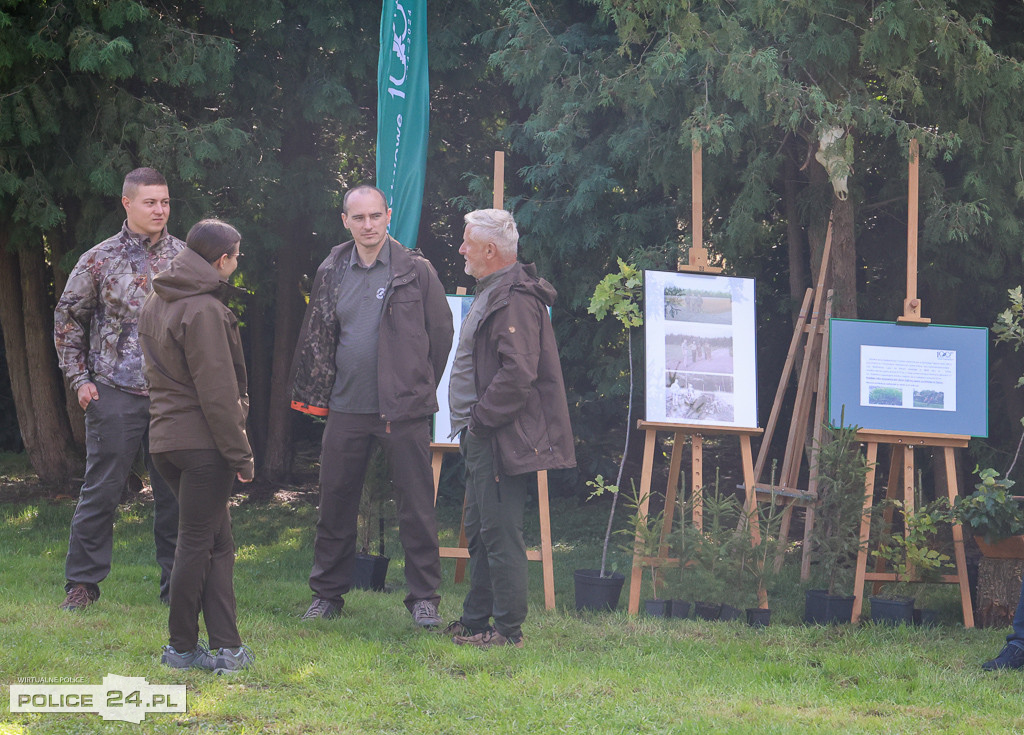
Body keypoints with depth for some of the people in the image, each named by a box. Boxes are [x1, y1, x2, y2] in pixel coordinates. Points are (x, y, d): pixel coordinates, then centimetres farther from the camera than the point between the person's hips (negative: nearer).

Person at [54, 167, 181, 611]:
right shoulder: (99, 260, 0)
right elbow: (68, 318, 7)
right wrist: (79, 378, 1)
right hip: (115, 392, -2)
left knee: (174, 491, 6)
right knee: (102, 487, 1)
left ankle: (175, 584, 15)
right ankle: (82, 582, 10)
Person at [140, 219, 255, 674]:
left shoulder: (155, 303, 14)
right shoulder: (204, 310, -16)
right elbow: (217, 392, -18)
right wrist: (240, 453, -13)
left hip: (166, 439, 9)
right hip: (203, 443, -9)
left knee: (218, 542, 12)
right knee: (195, 544, 0)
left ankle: (226, 646, 9)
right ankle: (182, 648, 7)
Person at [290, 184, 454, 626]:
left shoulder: (416, 271, -1)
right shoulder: (331, 273, 9)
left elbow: (442, 333, 4)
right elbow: (315, 338, 17)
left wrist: (421, 387, 5)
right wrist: (319, 394, 11)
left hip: (403, 410, -3)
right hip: (345, 408, 3)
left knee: (416, 507, 0)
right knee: (335, 504, 8)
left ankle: (424, 596, 9)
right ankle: (328, 593, 19)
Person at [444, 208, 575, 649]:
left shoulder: (514, 299, -17)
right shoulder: (491, 294, 19)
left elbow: (518, 373, -26)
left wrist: (481, 420, -19)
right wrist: (470, 427, 17)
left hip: (503, 440, -11)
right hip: (482, 437, 11)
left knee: (500, 533, -8)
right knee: (479, 530, 17)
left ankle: (508, 629, -4)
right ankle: (476, 620, 25)